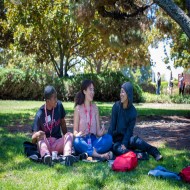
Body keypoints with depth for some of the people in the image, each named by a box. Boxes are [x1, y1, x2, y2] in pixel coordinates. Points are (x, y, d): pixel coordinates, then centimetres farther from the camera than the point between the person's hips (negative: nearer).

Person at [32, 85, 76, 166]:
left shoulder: (59, 105, -1)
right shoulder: (40, 115, -11)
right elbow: (33, 140, -12)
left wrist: (66, 139, 9)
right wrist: (36, 135, -34)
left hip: (57, 143, 3)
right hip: (44, 143, -2)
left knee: (70, 135, -23)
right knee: (40, 135, -31)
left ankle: (67, 156, -53)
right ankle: (46, 155, -59)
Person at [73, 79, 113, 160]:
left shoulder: (95, 107, 9)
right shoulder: (78, 108, 1)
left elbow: (98, 130, 7)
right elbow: (75, 130, 1)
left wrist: (100, 132, -17)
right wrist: (77, 134, -23)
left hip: (93, 140, 3)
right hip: (82, 140, -3)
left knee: (108, 138, -26)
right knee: (77, 142, -37)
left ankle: (87, 153, -37)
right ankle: (100, 155, -41)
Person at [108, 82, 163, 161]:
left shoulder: (133, 111, -7)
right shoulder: (116, 106, -7)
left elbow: (129, 130, -9)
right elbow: (112, 125, -7)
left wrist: (124, 144, -22)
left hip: (127, 137, 0)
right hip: (117, 139, 0)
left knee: (134, 140, -34)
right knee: (116, 148, -33)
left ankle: (154, 152, -41)